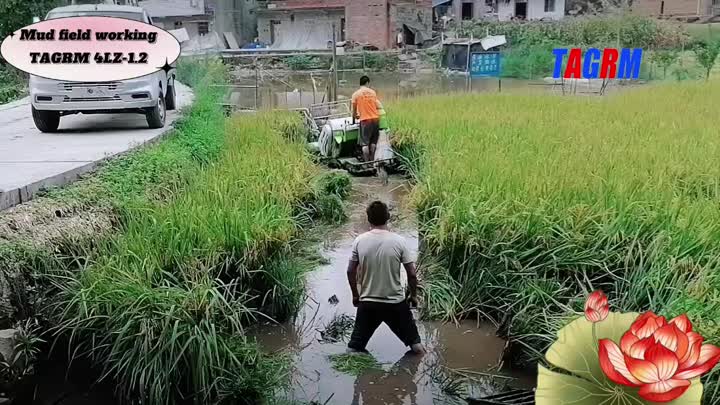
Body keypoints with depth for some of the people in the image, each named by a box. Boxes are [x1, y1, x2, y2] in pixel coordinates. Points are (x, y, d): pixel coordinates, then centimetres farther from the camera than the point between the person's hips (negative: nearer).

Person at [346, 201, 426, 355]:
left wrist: (355, 295, 13)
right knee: (414, 341, 21)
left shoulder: (359, 241, -8)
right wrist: (413, 295, 7)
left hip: (367, 303, 1)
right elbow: (412, 274, -9)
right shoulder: (398, 241, -12)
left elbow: (351, 271, -2)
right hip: (395, 303, -1)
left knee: (355, 347, 16)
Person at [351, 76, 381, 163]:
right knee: (373, 142, 13)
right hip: (375, 118, 3)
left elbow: (354, 110, 5)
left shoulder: (356, 94, -1)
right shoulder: (372, 92, 6)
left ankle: (367, 162, -7)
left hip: (365, 120, -3)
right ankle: (372, 160, 16)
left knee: (365, 143, -2)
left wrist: (354, 119, 23)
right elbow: (376, 106, 12)